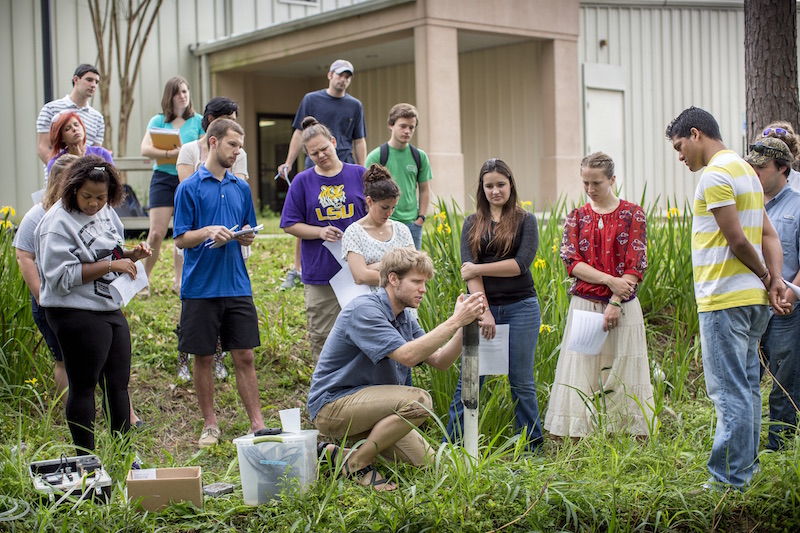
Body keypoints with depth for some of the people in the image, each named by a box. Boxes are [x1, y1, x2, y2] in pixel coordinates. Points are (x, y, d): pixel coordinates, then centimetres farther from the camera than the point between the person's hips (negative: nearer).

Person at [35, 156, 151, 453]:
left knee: (118, 384, 11)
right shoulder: (58, 223, -14)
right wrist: (109, 265, -22)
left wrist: (132, 255, 1)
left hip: (111, 309, 8)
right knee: (83, 387, -1)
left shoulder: (107, 213, 10)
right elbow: (62, 276, -20)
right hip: (76, 314, -8)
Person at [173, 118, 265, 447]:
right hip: (201, 287, -3)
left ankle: (257, 424, 7)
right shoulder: (189, 188, -2)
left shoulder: (241, 188, 12)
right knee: (203, 357, 6)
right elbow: (180, 239, -3)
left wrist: (246, 236, -4)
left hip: (237, 286, 3)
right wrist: (208, 232, -21)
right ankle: (210, 425, 18)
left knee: (245, 356, 3)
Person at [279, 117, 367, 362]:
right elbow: (290, 224, 4)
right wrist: (320, 232, -11)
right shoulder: (302, 181, 3)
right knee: (321, 337, 5)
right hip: (320, 275, 0)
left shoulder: (359, 175, 3)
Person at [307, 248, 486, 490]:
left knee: (425, 461, 5)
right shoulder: (364, 309, -21)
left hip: (368, 403, 10)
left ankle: (340, 452, 14)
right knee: (418, 401, -27)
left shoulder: (405, 318, 9)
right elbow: (407, 356, -31)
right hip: (332, 404, -10)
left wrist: (465, 327, -11)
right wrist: (454, 322, -29)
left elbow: (440, 361, 4)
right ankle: (356, 464, -12)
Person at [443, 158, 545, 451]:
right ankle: (450, 445, 10)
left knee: (521, 382, 4)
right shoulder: (472, 223, 9)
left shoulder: (525, 221, 4)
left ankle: (532, 447, 16)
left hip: (520, 308, -1)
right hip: (481, 306, 1)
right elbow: (468, 269, -3)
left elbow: (521, 264, -10)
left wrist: (478, 269, -11)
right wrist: (483, 310, -14)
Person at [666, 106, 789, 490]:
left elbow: (737, 240, -17)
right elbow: (769, 235, 16)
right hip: (751, 297, 10)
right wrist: (775, 279, 3)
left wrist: (764, 276, -1)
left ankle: (730, 479, -4)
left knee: (729, 391, -7)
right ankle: (747, 467, 21)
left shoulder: (715, 174, -13)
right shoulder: (745, 170, 19)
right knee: (745, 386, 14)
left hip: (724, 298, -10)